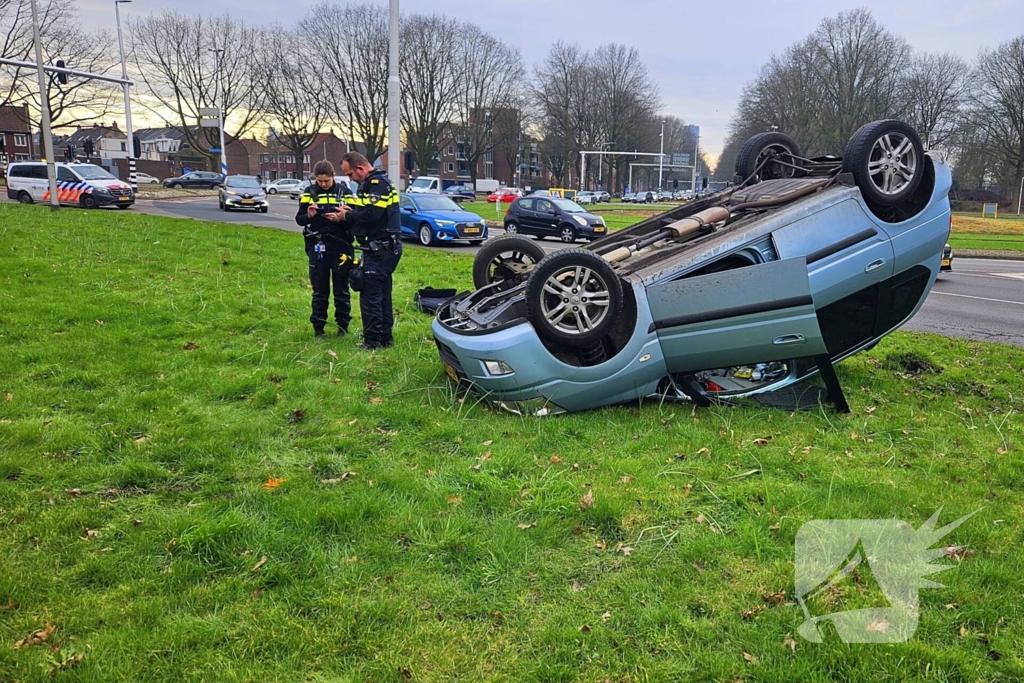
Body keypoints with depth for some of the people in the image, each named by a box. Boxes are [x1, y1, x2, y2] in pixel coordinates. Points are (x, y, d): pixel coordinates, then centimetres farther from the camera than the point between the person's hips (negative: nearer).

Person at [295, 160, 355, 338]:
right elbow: (299, 219, 4)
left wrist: (343, 218, -20)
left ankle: (343, 325, 18)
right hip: (317, 247, 1)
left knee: (342, 288, 8)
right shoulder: (309, 192, 3)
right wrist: (309, 216, -16)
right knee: (319, 290, 7)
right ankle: (318, 326, 15)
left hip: (341, 246, -1)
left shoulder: (344, 191, 0)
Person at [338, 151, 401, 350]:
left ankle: (372, 340, -3)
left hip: (380, 249, -11)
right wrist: (351, 211, 0)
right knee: (382, 294, 14)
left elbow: (371, 215, -25)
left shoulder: (378, 184, -15)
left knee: (370, 295, -7)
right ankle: (385, 338, 22)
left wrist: (347, 216, -13)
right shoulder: (370, 184, 18)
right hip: (381, 249, 11)